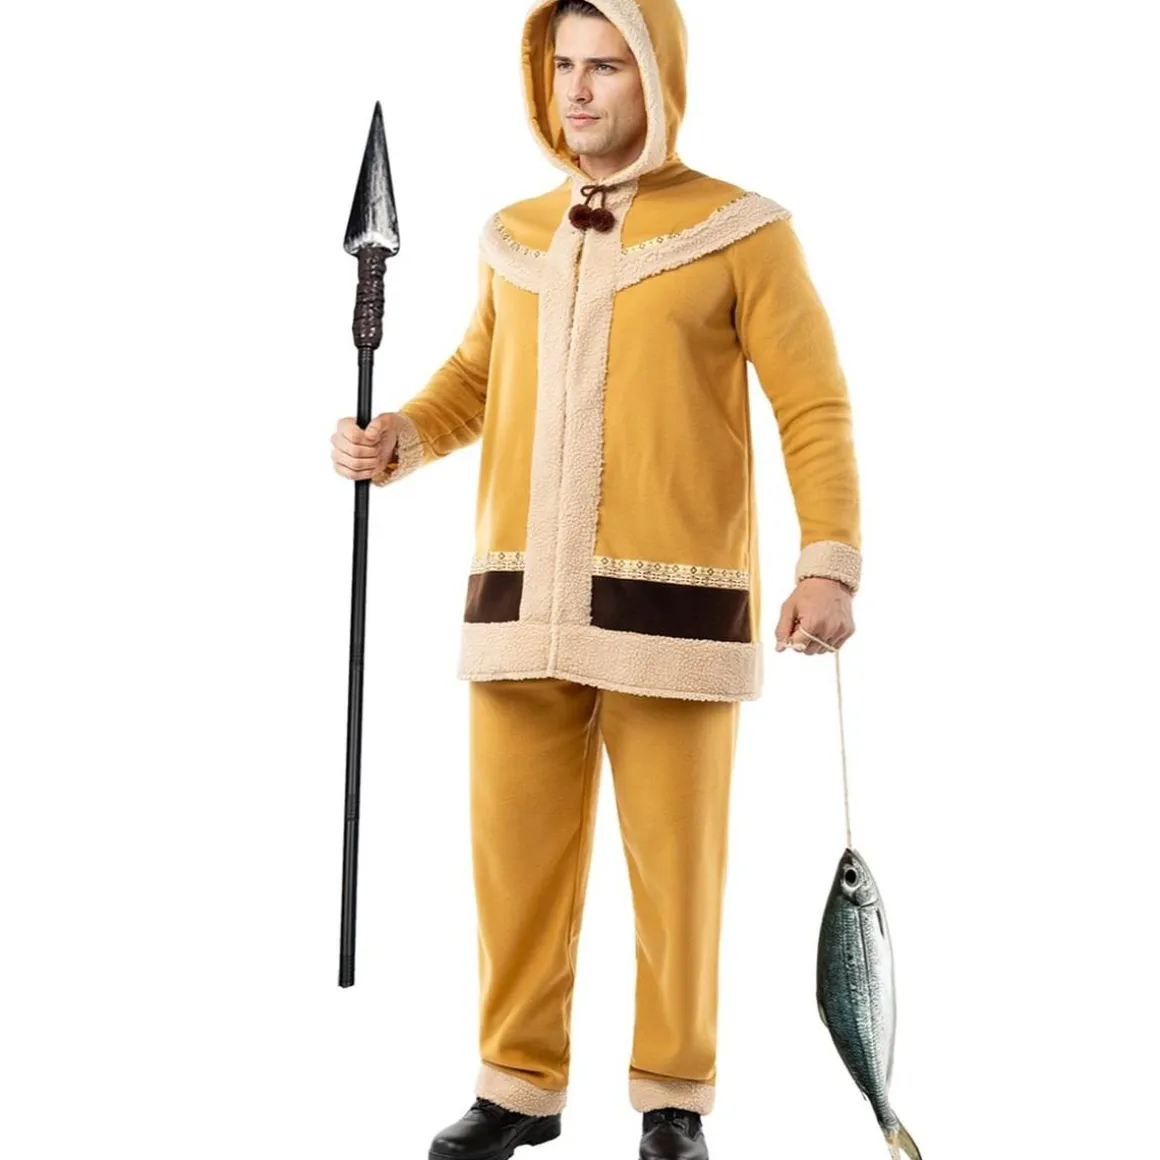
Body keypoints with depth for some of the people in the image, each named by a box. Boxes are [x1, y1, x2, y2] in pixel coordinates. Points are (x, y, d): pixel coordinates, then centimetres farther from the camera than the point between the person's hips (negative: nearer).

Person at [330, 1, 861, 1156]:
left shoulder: (739, 230, 0)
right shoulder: (513, 236, 13)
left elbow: (815, 409, -2)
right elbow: (473, 380, 23)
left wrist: (830, 563, -12)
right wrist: (394, 438, 3)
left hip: (670, 602, -4)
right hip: (521, 600, 4)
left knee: (674, 861, 3)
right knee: (514, 848, 7)